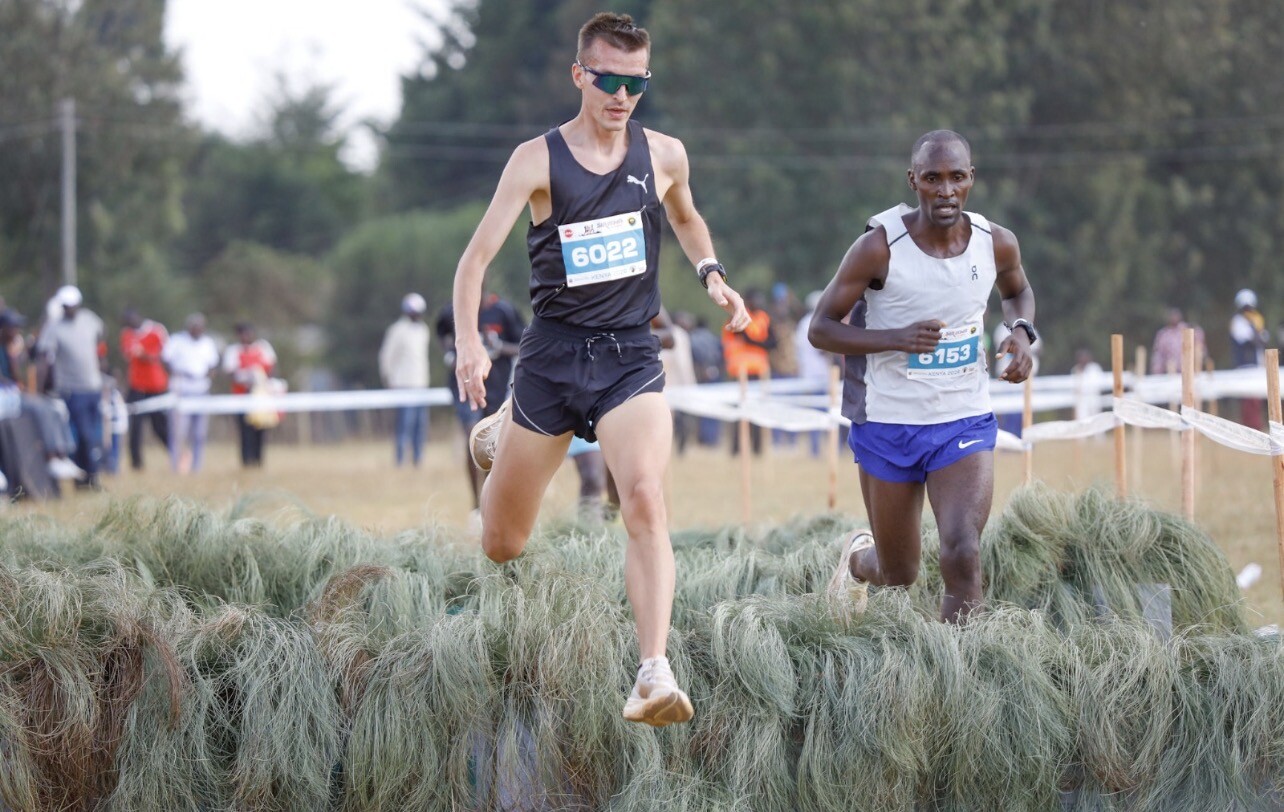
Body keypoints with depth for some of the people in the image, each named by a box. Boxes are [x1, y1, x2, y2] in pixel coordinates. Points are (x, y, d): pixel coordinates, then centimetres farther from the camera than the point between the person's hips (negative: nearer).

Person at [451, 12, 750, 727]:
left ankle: (656, 677, -33)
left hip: (631, 356, 0)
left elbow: (686, 219, 26)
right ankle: (501, 428, 50)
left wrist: (712, 275, 6)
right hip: (553, 352, 0)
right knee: (502, 547, 11)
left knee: (645, 499, -27)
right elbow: (478, 256, -11)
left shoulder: (664, 155, 3)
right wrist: (469, 340, -26)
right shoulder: (538, 160, -6)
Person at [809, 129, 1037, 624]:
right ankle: (858, 559, 51)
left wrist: (1022, 332, -4)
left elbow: (1017, 291, 19)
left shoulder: (997, 245, -5)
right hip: (888, 426, -1)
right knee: (899, 576, 14)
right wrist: (896, 338, -27)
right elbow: (820, 328, -11)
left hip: (965, 423, 1)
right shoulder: (880, 247, -16)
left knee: (962, 556, -21)